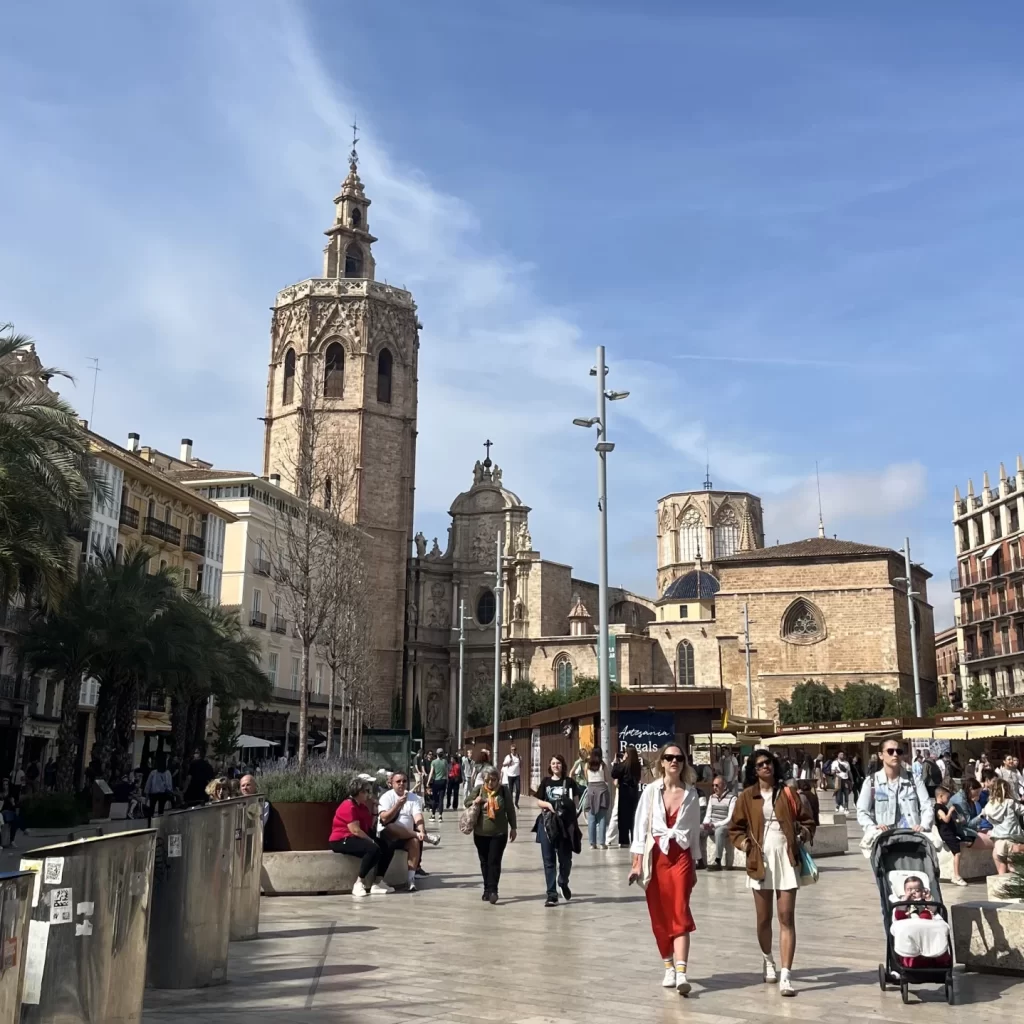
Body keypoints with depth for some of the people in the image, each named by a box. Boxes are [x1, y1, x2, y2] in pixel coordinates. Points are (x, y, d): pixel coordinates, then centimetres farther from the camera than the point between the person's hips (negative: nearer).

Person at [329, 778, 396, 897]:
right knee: (373, 849, -32)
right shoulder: (348, 806, -16)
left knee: (388, 847, 0)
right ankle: (359, 884, -22)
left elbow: (368, 827, 9)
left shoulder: (362, 806, 15)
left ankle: (378, 883, -5)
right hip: (342, 840, -10)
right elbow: (355, 830, -23)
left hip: (357, 838, 10)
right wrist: (372, 841, -15)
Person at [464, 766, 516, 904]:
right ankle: (487, 889, 22)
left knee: (494, 862, -8)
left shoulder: (504, 790, -4)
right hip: (480, 833, 2)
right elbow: (466, 802, 6)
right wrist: (475, 802, -16)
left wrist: (513, 828, 5)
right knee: (484, 862, 11)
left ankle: (493, 890, -8)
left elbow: (510, 810, 3)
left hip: (499, 833, -2)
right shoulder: (478, 789, -2)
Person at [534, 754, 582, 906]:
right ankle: (551, 894, 6)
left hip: (565, 824, -1)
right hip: (547, 824, 1)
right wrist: (548, 804, -10)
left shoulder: (569, 782, 4)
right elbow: (539, 802, 10)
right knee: (549, 860, 1)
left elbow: (575, 802, 3)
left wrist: (574, 813, -15)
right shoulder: (546, 782, 9)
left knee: (565, 858, 4)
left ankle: (563, 883, 35)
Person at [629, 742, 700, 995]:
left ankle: (681, 973, -17)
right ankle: (669, 967, 23)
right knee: (659, 916, 7)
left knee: (680, 914, -11)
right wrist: (637, 862, -6)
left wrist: (694, 865, 11)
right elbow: (640, 826, 0)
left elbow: (694, 830, 10)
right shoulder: (651, 791, 0)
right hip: (655, 855, 1)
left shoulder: (691, 794, 4)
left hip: (681, 856, 0)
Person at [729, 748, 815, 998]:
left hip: (786, 859, -1)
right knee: (763, 918, 11)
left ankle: (785, 976, -6)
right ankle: (768, 961, 36)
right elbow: (736, 828, 11)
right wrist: (744, 843, -6)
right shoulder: (747, 797, 5)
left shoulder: (787, 793, 5)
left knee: (786, 918, -5)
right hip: (760, 861, 1)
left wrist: (804, 834, -10)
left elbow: (806, 821, 9)